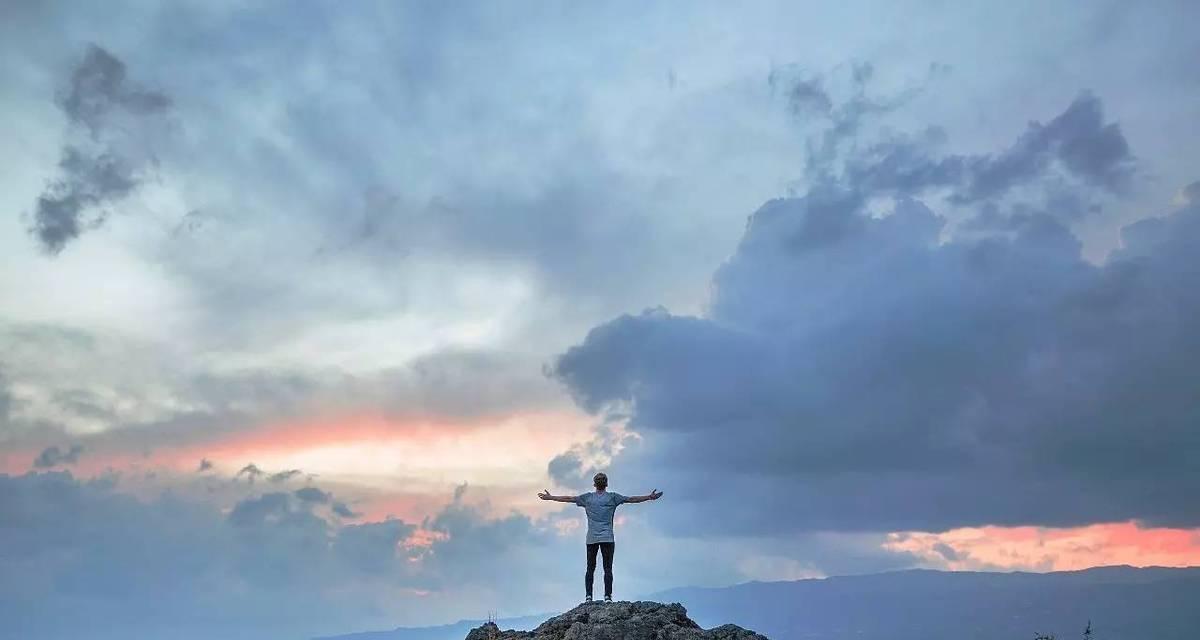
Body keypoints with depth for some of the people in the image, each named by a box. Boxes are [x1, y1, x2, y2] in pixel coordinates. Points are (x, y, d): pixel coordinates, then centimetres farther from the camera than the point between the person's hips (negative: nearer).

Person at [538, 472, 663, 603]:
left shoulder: (587, 497, 8)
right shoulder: (612, 497, 3)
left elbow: (568, 498, 13)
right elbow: (632, 499, 5)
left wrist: (550, 497, 24)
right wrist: (650, 497, 12)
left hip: (591, 539, 2)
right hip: (607, 538, -2)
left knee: (590, 568, 6)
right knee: (608, 568, -1)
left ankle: (588, 596, 1)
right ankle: (608, 597, -7)